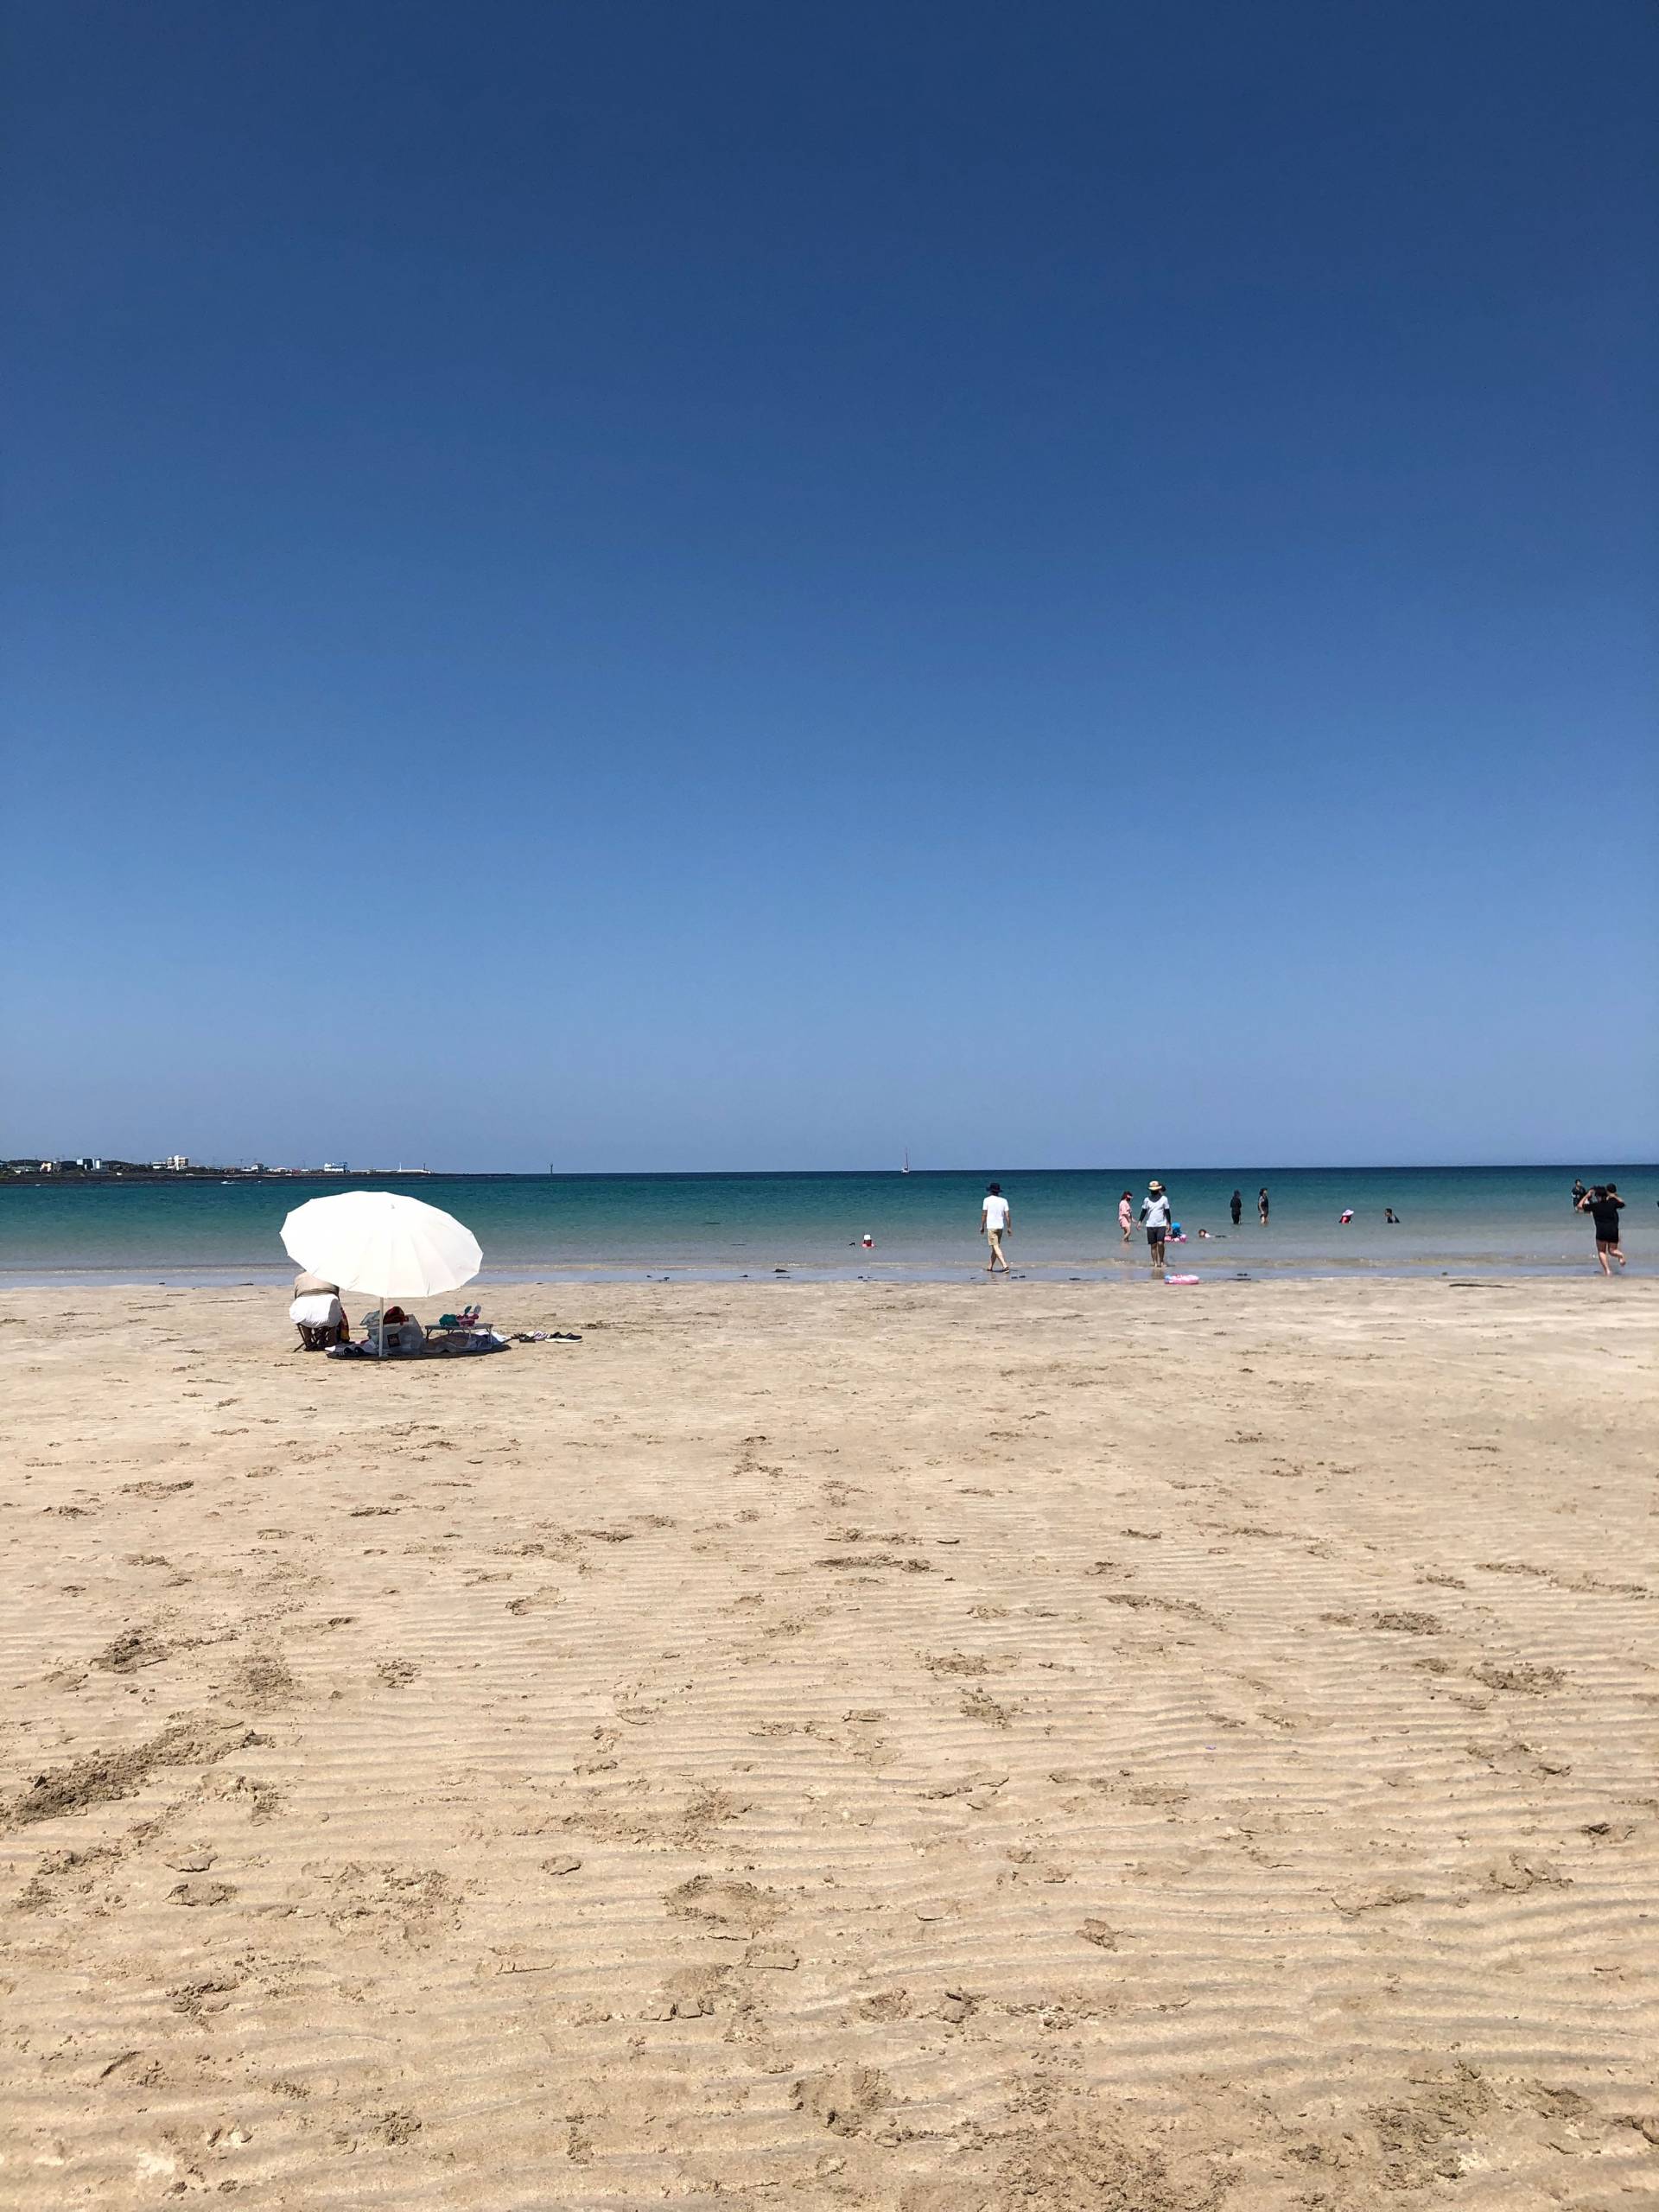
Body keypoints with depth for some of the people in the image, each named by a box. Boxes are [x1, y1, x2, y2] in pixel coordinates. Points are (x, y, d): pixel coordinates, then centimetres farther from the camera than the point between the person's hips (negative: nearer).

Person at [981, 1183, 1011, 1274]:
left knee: (996, 1247, -8)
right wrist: (1009, 1228, 8)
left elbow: (984, 1214, -4)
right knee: (996, 1247, 15)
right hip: (1000, 1227, 5)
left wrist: (982, 1227, 5)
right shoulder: (1004, 1201, 4)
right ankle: (990, 1267, 22)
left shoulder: (987, 1200, -5)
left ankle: (1004, 1265, -23)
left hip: (991, 1227, -5)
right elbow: (1007, 1215, 1)